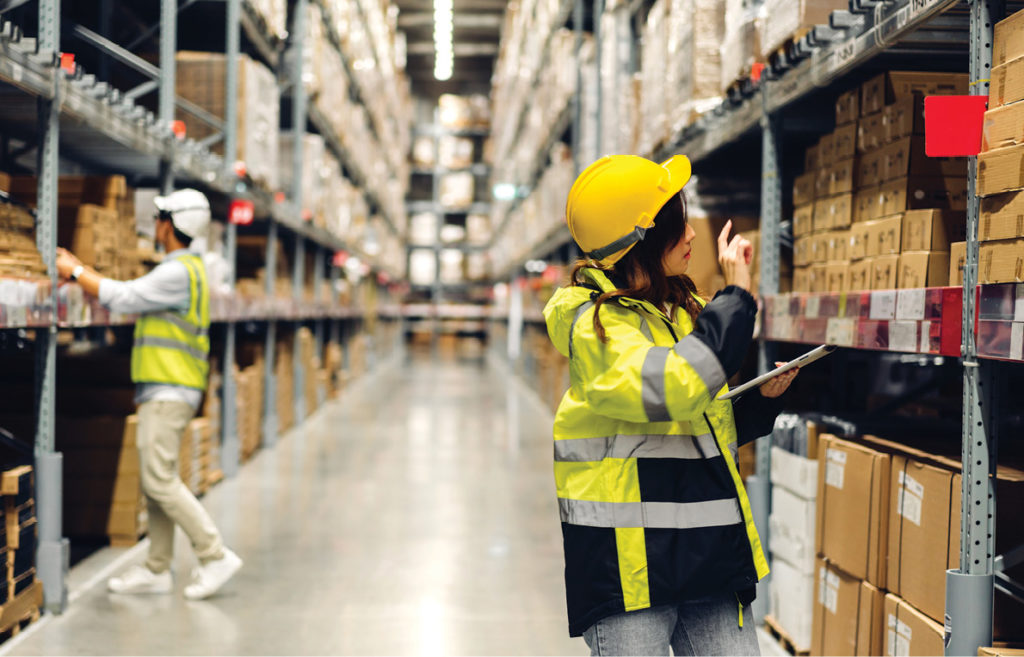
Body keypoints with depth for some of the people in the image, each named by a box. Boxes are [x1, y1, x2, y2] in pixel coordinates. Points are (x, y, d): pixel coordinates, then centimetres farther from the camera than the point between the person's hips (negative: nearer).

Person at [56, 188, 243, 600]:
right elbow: (130, 299, 18)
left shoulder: (179, 272, -14)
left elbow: (124, 298, -16)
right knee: (155, 481, 11)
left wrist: (76, 272, -5)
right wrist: (79, 269, 17)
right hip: (162, 391, 10)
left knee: (160, 479, -11)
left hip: (169, 391, -10)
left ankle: (215, 556, -8)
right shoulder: (184, 269, 18)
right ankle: (157, 570, 15)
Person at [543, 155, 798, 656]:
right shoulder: (595, 323, -11)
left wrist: (764, 397, 5)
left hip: (711, 554, 7)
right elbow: (675, 386, -30)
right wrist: (736, 293, -21)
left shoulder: (681, 311, 15)